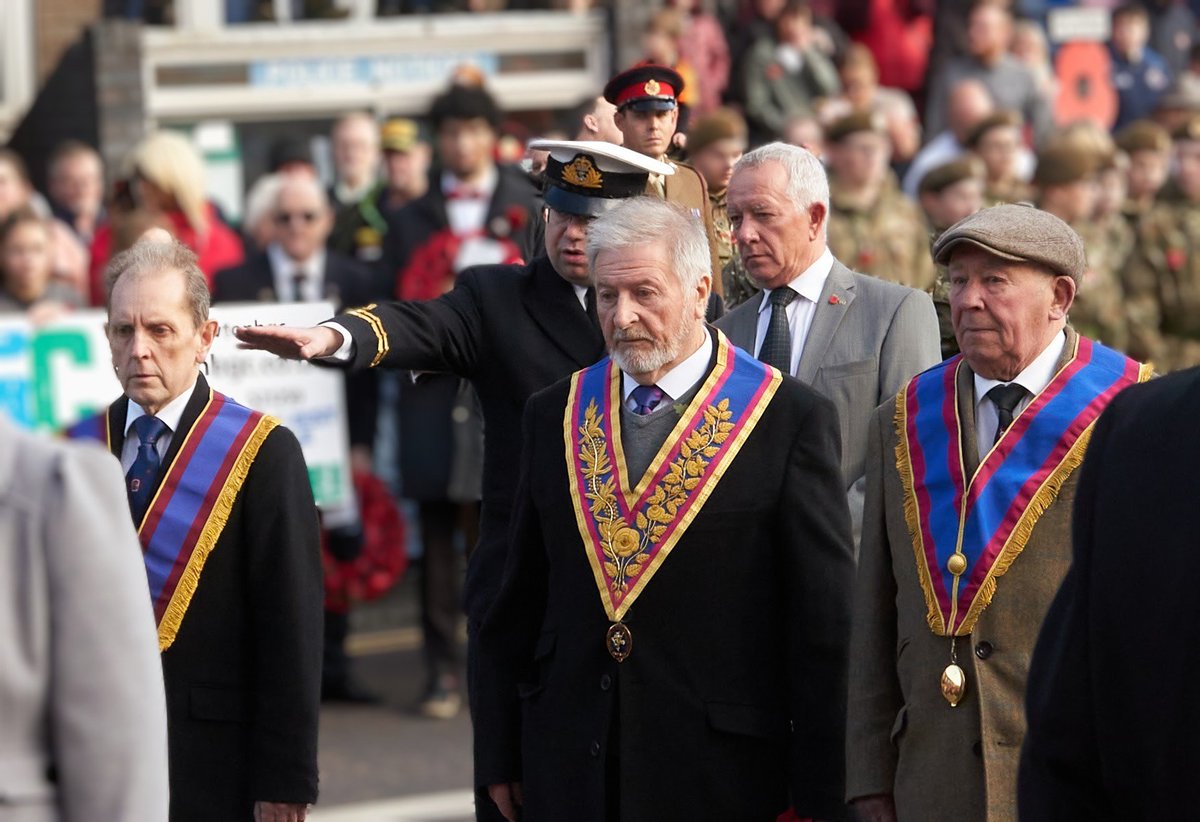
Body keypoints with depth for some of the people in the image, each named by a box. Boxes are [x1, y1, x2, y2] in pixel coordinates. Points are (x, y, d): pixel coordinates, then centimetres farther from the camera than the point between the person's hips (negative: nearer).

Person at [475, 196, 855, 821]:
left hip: (719, 771, -4)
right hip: (569, 772, 4)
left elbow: (824, 624, -5)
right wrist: (500, 756, 11)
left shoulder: (791, 419, -4)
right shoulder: (554, 416, 10)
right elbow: (520, 600, 14)